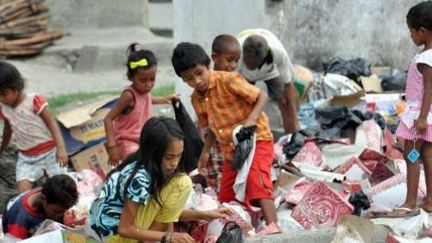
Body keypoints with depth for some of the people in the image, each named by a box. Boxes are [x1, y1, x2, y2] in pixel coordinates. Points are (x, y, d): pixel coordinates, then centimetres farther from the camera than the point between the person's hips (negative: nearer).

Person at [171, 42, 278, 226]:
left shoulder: (228, 80, -15)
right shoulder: (196, 99, 5)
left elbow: (261, 96, -14)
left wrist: (251, 120, -29)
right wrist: (205, 152, 6)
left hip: (256, 139, -8)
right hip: (231, 149, 8)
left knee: (257, 182, -31)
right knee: (226, 200, 7)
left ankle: (272, 226, -41)